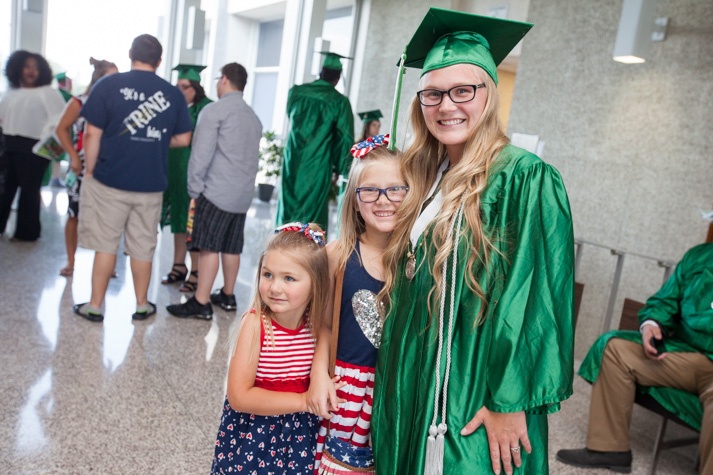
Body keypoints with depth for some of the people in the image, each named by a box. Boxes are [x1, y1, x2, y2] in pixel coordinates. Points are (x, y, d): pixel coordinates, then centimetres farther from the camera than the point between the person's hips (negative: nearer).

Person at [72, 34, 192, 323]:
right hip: (151, 184, 2)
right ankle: (142, 305, 22)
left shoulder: (109, 85, -6)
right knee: (142, 246, 11)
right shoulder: (173, 94, 1)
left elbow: (93, 134, -8)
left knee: (105, 243, 8)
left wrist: (89, 171, 2)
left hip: (109, 180, -2)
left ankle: (95, 306, 15)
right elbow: (183, 139, 4)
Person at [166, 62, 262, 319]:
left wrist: (194, 189, -6)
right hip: (243, 193, 7)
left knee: (209, 247, -4)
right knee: (232, 247, 13)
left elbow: (201, 154, -11)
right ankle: (227, 295, 23)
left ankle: (201, 303, -1)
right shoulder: (254, 117, 15)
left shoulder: (214, 110, -6)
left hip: (217, 191, -7)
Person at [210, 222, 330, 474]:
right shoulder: (255, 323, -21)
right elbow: (240, 397, -23)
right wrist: (303, 401, -23)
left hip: (300, 434, 3)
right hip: (253, 433, -3)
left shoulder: (319, 325, -11)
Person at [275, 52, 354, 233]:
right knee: (311, 215, 3)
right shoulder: (339, 102, -7)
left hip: (292, 164, 4)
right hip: (316, 168, -3)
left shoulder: (296, 92, 4)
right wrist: (341, 168, 7)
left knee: (288, 210, 12)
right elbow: (345, 139, -4)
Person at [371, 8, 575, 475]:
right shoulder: (427, 179, 6)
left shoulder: (526, 180, -15)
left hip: (472, 397, -7)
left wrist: (510, 401, -19)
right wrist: (395, 380, 11)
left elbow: (536, 298, -18)